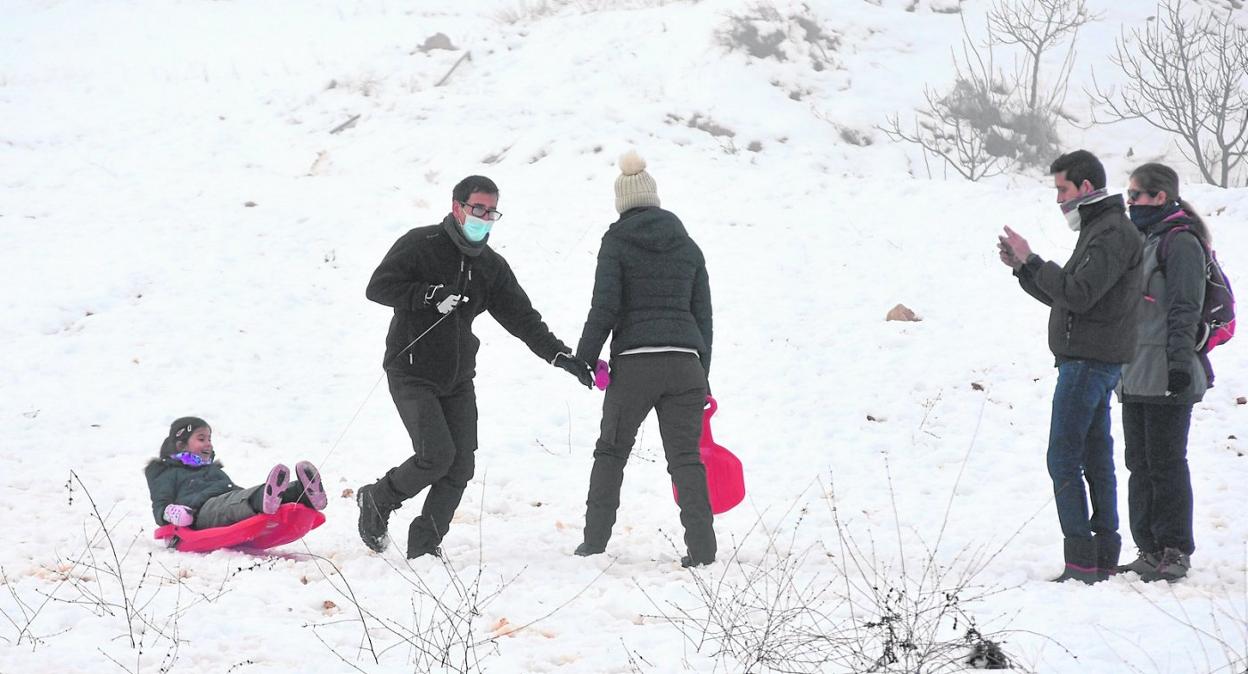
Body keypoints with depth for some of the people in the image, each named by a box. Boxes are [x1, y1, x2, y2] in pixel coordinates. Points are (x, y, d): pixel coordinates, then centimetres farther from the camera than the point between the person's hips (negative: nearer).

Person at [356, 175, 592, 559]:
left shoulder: (491, 265, 10)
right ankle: (376, 500, 8)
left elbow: (521, 317, 7)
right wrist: (431, 296, -24)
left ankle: (424, 546, 7)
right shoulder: (420, 245, -7)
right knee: (437, 454, -17)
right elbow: (378, 287, -14)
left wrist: (559, 354, -6)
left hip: (459, 379, 6)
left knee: (460, 466, -3)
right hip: (412, 373, -6)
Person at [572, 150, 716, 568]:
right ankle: (702, 549, -8)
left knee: (611, 452, 12)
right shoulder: (688, 246, 14)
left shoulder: (616, 242, 2)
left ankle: (595, 541, 13)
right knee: (686, 458, 2)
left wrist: (583, 360, 4)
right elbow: (703, 314, 14)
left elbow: (604, 309, -6)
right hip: (685, 363, 3)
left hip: (633, 363, -3)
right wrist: (703, 376, 19)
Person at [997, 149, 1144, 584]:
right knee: (1096, 459, 10)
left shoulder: (1112, 234, -15)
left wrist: (1031, 261, -17)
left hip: (1087, 363, -11)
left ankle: (1081, 563, -10)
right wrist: (1022, 268, 9)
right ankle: (1104, 557, 13)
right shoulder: (1099, 230, 19)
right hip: (1094, 363, 11)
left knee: (1064, 458, -9)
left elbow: (1078, 295, -24)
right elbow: (1063, 296, 21)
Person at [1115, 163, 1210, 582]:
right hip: (1136, 374, 9)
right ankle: (1150, 549, 16)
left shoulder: (1180, 242, -11)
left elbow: (1185, 309, -16)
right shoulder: (1142, 239, 17)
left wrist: (1179, 362, -21)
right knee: (1140, 464, 10)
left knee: (1165, 464, -5)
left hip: (1166, 376, -9)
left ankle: (1175, 551, 2)